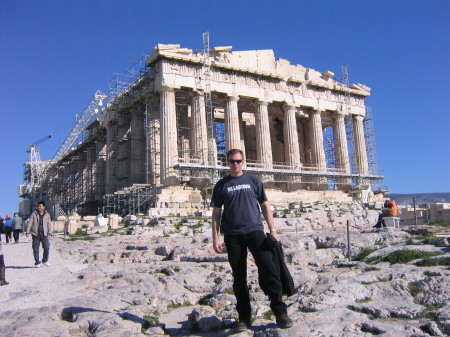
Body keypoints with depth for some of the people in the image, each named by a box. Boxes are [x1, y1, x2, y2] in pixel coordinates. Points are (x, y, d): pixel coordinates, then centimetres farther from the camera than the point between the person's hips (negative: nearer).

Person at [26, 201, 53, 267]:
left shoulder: (47, 215, 10)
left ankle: (45, 260, 11)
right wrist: (27, 231, -4)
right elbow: (29, 223, 3)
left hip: (44, 234, 1)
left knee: (47, 247, -8)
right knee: (36, 249, 2)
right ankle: (37, 263, 13)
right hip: (35, 234, -1)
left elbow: (49, 224, 10)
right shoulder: (34, 214, 4)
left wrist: (50, 232, 0)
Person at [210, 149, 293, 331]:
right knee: (239, 277, 5)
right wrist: (215, 238, 0)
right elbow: (216, 213, 8)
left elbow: (265, 205, 11)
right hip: (232, 236, 1)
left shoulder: (254, 181, 9)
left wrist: (272, 229, 3)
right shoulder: (221, 185, 8)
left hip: (255, 231, 0)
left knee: (269, 269, -10)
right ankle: (244, 317, 14)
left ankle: (280, 312, -1)